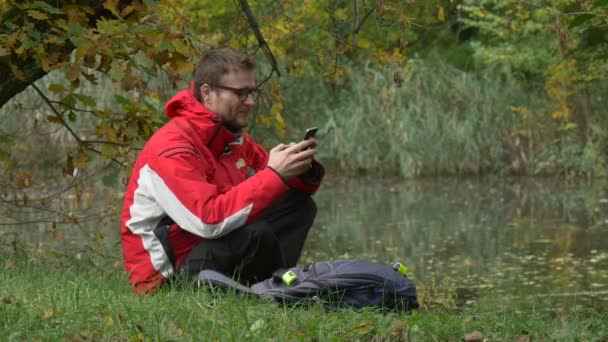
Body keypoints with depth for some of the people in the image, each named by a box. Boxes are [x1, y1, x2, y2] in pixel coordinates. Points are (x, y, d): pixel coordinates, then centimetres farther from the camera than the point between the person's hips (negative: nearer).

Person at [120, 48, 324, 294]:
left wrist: (302, 170, -11)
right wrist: (274, 174, -29)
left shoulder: (233, 138, 8)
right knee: (256, 234, -32)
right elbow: (209, 220, -33)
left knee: (300, 206, 7)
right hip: (166, 273, -9)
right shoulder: (171, 147, -20)